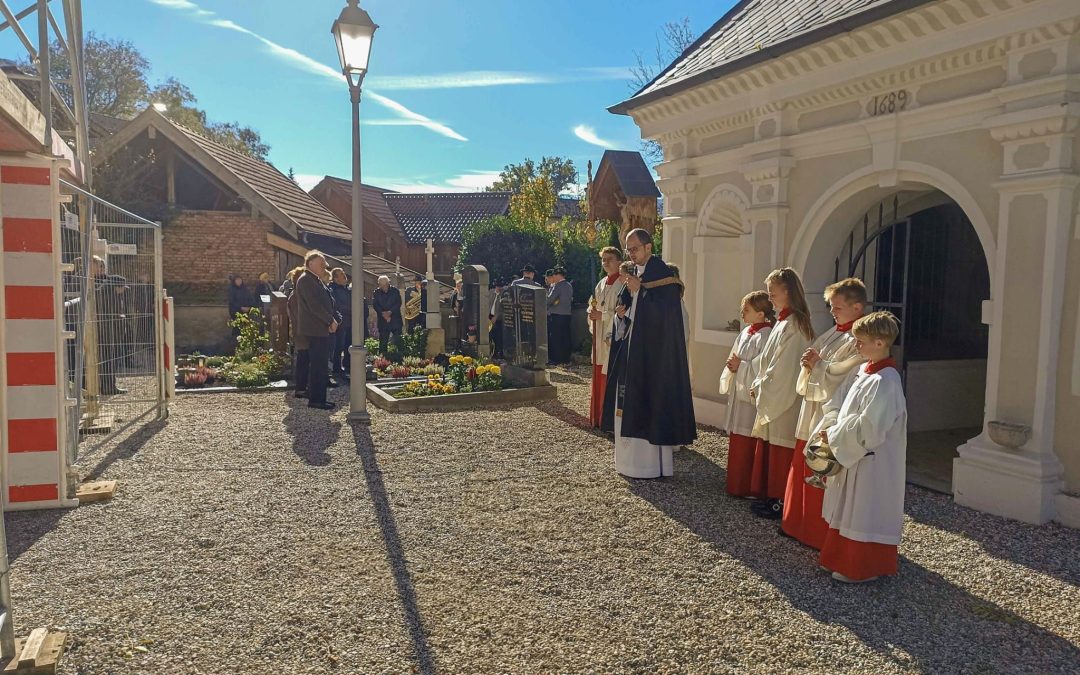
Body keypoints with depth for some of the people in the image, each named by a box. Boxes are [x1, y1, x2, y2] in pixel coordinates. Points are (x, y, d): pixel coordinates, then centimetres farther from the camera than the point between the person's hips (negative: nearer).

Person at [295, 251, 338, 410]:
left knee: (320, 365, 11)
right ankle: (315, 400, -3)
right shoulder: (306, 280, -11)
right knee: (318, 365, -7)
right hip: (316, 329, -10)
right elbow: (314, 305, -19)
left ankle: (319, 398, 16)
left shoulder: (315, 280, 20)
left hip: (323, 328, 10)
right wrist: (330, 321, -14)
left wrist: (330, 321, 10)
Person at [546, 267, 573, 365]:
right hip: (567, 314, 8)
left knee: (555, 338, -2)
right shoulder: (569, 286, 12)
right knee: (565, 337, 10)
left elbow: (549, 299, -16)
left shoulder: (558, 285, -13)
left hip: (557, 315, -8)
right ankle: (566, 358, 14)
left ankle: (556, 359, -1)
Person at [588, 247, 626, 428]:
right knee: (599, 377, 10)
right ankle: (598, 418, 18)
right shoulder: (601, 284, 16)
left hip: (614, 339, -8)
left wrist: (603, 315, -17)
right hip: (600, 338, 8)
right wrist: (593, 314, -1)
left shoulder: (624, 285, -9)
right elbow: (593, 308, 20)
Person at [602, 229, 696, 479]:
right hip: (631, 349, 8)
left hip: (654, 352, -8)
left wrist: (639, 290, -19)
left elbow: (665, 311, -19)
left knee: (650, 404, -6)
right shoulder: (632, 274, 14)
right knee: (629, 406, 10)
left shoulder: (662, 273, -11)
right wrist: (622, 312, -1)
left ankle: (653, 463, 3)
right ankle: (631, 458, 20)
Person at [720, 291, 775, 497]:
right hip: (738, 395, 9)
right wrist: (733, 366, -2)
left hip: (753, 397, -9)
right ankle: (737, 485, 23)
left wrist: (741, 366, -17)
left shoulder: (765, 336, -15)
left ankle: (752, 489, 8)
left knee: (749, 445, -3)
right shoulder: (745, 333, 11)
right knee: (737, 443, 13)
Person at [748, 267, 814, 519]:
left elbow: (783, 369, -19)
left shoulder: (792, 325, -17)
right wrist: (759, 385, 7)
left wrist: (759, 388, -10)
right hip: (773, 399, 9)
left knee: (780, 452, 0)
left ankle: (781, 502, 9)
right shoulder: (783, 322, 12)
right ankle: (773, 497, 23)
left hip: (785, 401, -9)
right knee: (769, 450, 14)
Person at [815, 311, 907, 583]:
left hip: (872, 461, -9)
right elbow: (836, 405, 11)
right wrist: (830, 428, -6)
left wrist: (834, 436, -17)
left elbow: (867, 427, -25)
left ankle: (863, 569, 16)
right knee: (849, 510, 18)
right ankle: (844, 559, 31)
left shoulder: (885, 380, -22)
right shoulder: (861, 372, 6)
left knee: (865, 512, 3)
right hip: (851, 455, 9)